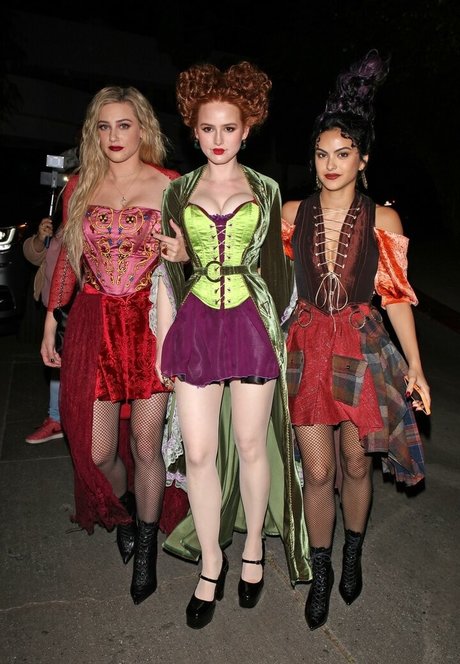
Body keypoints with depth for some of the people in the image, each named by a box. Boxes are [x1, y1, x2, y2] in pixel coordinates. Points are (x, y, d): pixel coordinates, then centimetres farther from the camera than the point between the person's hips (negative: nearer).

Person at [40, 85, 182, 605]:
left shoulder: (169, 186, 2)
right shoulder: (79, 188, 10)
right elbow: (67, 259, 14)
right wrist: (50, 323, 13)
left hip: (150, 322, -2)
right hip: (93, 324, 2)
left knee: (145, 444, 5)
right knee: (96, 451, 2)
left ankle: (146, 548, 29)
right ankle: (122, 510, 39)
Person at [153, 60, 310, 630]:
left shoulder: (265, 189, 8)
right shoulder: (179, 192, 10)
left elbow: (274, 265, 10)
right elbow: (168, 270, 10)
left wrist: (279, 330, 5)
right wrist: (162, 340, 6)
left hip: (251, 323, -1)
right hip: (195, 325, 1)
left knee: (251, 444, 8)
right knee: (199, 451, 2)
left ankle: (253, 546, 32)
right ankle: (210, 564, 22)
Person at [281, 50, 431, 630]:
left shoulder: (383, 221, 0)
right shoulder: (291, 214, 4)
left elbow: (396, 295, 0)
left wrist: (415, 365, -2)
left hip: (363, 348, 0)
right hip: (307, 347, 1)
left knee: (355, 464, 11)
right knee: (318, 470, 4)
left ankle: (353, 554, 40)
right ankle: (321, 572, 27)